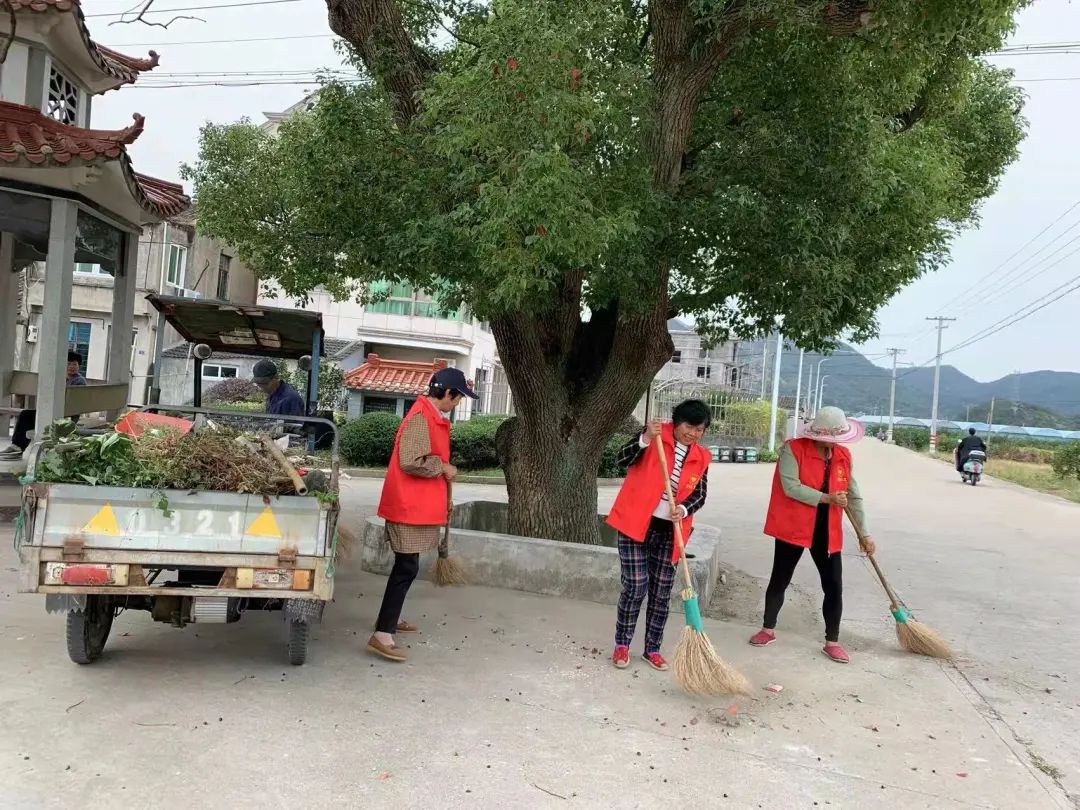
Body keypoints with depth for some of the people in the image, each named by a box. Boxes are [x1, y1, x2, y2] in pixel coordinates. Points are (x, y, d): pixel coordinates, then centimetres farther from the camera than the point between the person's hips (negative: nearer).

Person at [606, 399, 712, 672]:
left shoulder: (701, 458, 6)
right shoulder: (656, 437, -5)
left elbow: (699, 495, 1)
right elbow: (623, 460, -15)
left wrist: (683, 509, -20)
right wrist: (645, 440, -32)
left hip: (668, 532, 4)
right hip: (636, 525, -4)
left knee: (661, 592, 8)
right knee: (635, 587, -5)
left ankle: (652, 649, 21)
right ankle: (622, 645, 12)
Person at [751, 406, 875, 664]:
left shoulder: (844, 456, 4)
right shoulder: (793, 449, -12)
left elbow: (853, 496, 9)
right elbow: (791, 487, -21)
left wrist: (863, 534, 8)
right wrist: (826, 498, -21)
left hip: (827, 530, 4)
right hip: (794, 526, -4)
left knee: (834, 585, 4)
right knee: (780, 579, 8)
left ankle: (832, 642, 18)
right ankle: (768, 629, 27)